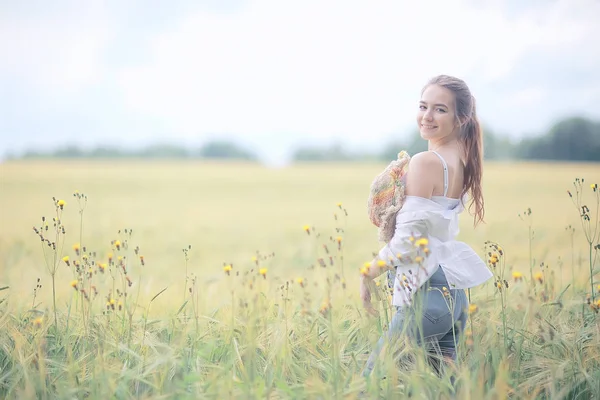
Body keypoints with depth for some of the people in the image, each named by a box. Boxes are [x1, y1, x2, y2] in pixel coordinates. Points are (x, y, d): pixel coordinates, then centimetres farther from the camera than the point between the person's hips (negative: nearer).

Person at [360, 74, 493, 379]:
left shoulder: (425, 162, -16)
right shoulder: (463, 161, 10)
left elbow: (407, 242, -17)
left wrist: (368, 274, -4)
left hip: (428, 295, -10)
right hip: (455, 293, 10)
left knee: (372, 382, -2)